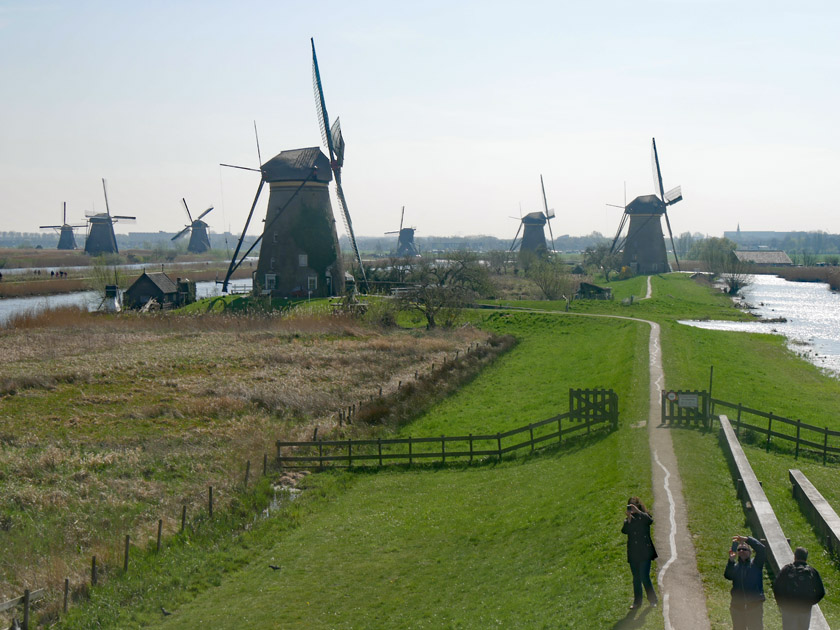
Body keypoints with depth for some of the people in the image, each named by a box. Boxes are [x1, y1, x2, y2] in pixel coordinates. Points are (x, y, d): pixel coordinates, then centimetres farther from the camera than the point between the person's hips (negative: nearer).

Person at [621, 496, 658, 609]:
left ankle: (653, 600, 3)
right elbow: (624, 530, -7)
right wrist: (628, 519, -20)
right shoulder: (628, 520, 10)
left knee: (644, 576, -10)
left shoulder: (644, 517, 1)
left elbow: (650, 521, -22)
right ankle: (637, 602, 15)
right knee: (636, 578, 8)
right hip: (633, 553, 4)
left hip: (645, 552, -4)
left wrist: (638, 511, -25)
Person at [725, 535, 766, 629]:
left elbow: (762, 549, -10)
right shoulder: (734, 566, 9)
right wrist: (731, 560, -24)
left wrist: (747, 539, -15)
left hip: (755, 606, -2)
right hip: (737, 607, 2)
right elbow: (727, 575, -12)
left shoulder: (755, 564, 6)